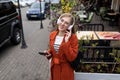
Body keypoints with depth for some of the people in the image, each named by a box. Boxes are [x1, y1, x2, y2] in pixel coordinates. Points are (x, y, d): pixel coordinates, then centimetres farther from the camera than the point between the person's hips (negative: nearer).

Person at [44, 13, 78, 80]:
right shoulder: (52, 34, -3)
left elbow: (71, 58, -22)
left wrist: (66, 42, -27)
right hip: (54, 68, 4)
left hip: (66, 70, -4)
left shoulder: (73, 37, -17)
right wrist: (48, 53, -7)